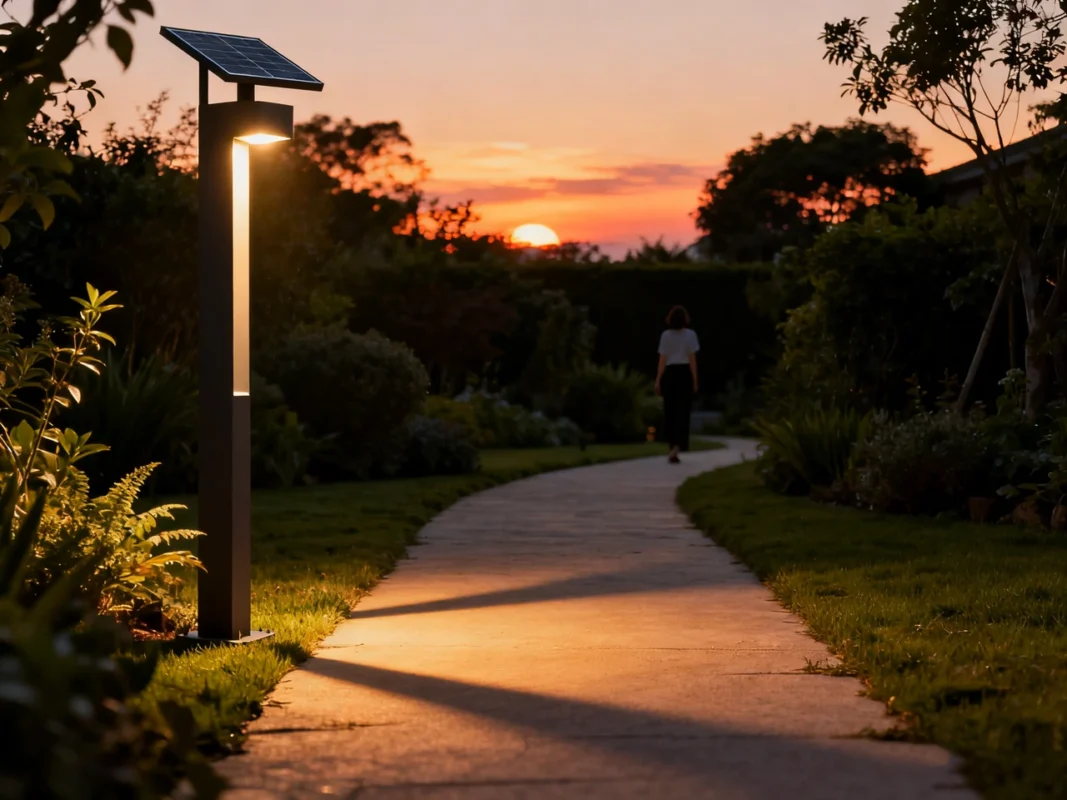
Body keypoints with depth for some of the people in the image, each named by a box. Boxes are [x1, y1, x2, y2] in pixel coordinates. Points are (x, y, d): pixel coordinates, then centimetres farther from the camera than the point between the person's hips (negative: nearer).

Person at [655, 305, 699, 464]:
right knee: (682, 412, -2)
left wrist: (658, 380, 1)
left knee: (670, 412, 11)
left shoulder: (666, 335, 0)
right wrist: (695, 380, 0)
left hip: (669, 374, 2)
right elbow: (692, 360, -5)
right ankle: (676, 449, -15)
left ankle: (672, 446, 16)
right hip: (685, 373, -2)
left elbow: (662, 360, -2)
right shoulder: (690, 334, -3)